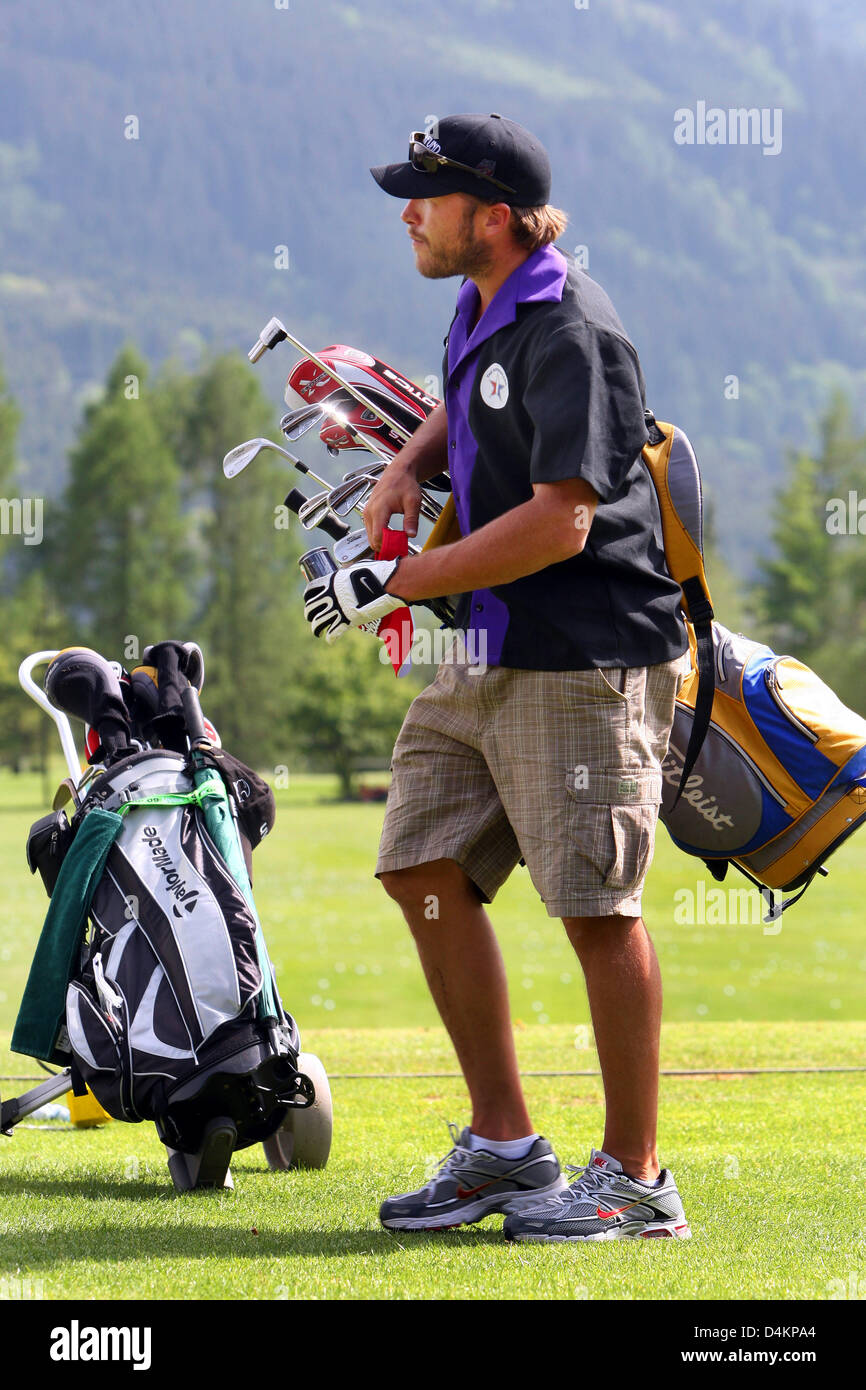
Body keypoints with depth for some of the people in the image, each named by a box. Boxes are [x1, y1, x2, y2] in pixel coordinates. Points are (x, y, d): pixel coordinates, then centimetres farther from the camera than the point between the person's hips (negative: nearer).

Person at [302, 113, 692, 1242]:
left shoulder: (571, 332, -18)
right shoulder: (485, 307, 11)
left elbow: (560, 521, -25)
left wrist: (396, 583, -21)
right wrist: (411, 464, 13)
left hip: (585, 661, -10)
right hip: (485, 656, 10)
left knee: (597, 908, -5)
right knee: (427, 872, 8)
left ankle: (636, 1177, 5)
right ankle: (505, 1147, 17)